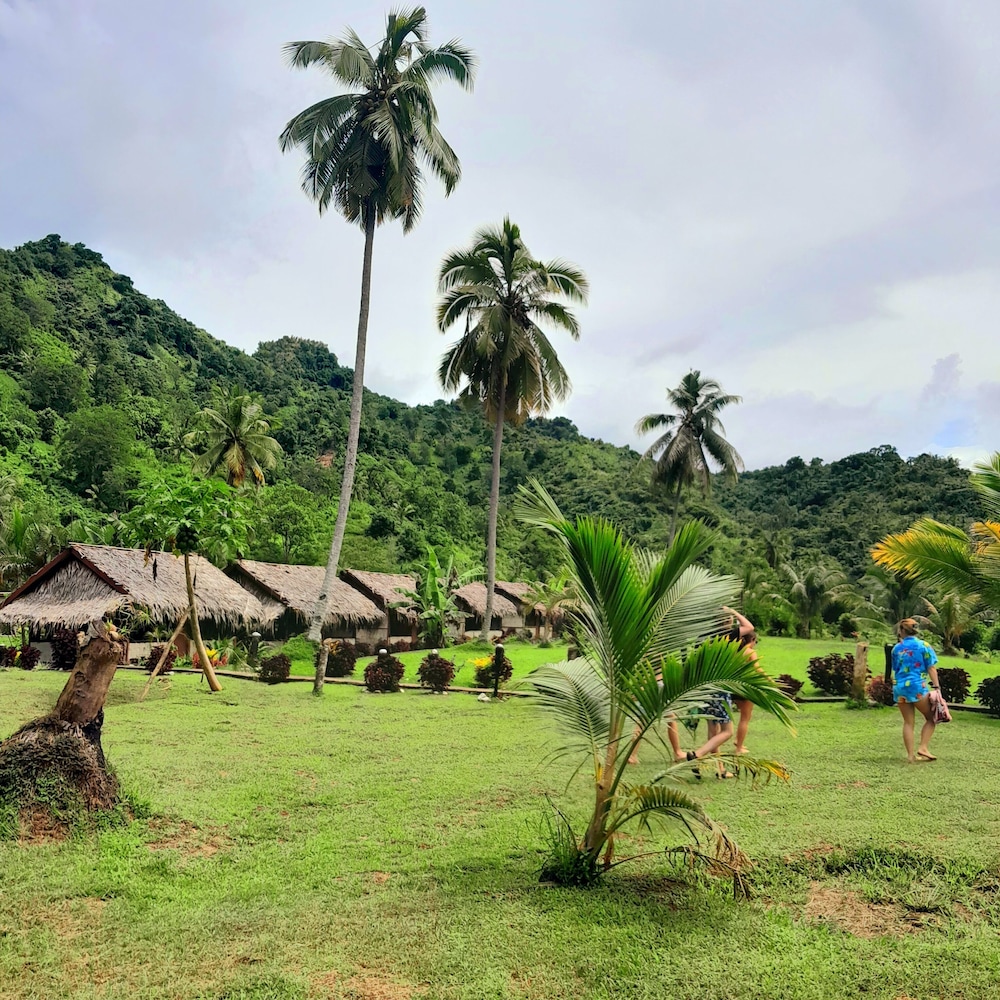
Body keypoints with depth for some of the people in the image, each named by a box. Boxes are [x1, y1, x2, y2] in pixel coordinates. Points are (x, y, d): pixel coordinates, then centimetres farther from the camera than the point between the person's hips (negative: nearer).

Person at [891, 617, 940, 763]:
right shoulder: (923, 646, -2)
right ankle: (923, 748, -1)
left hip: (899, 688, 4)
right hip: (918, 687, -3)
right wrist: (935, 687, -4)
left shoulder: (896, 648, 7)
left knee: (908, 722, 9)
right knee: (930, 718, 12)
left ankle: (910, 755, 8)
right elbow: (931, 668, -5)